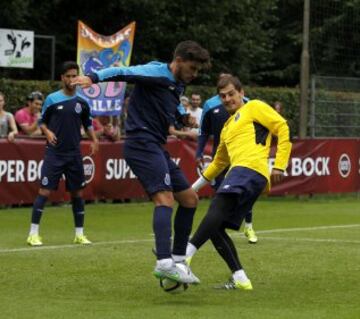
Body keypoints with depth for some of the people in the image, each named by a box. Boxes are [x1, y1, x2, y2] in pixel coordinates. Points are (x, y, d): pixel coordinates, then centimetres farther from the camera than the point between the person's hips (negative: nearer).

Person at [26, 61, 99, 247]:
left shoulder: (82, 103, 6)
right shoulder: (52, 99, -1)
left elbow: (88, 124, 17)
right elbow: (42, 122, 5)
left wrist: (94, 140, 1)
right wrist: (47, 132, -15)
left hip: (74, 155, 3)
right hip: (54, 153, -3)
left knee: (77, 193, 6)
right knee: (44, 191, -9)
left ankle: (79, 234, 15)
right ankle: (33, 234, -6)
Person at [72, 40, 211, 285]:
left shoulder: (178, 85, 18)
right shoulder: (156, 73, -9)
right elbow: (123, 72, -21)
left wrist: (182, 116, 10)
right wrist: (94, 78, -39)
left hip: (156, 148, 10)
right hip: (142, 143, -10)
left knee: (189, 198, 13)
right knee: (165, 198, -24)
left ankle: (178, 260, 20)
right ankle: (164, 262, -35)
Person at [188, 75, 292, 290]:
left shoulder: (254, 107, 11)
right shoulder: (227, 127, 33)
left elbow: (282, 127, -1)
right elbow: (218, 163, 42)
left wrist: (279, 165, -9)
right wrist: (194, 187, 43)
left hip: (250, 168, -9)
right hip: (238, 172, 9)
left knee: (217, 208, -29)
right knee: (215, 228, -1)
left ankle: (185, 255, -44)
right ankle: (240, 280, -5)